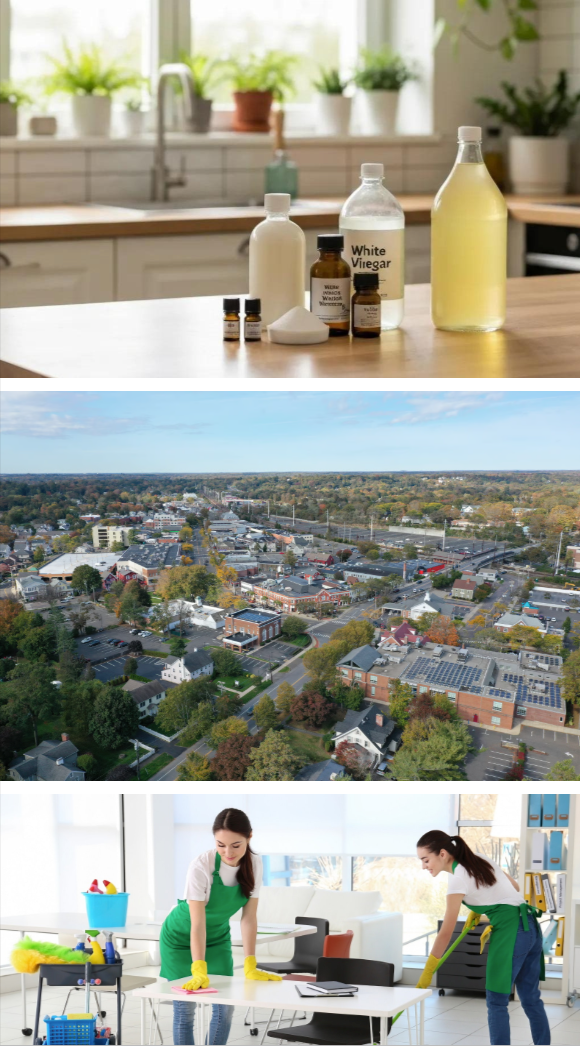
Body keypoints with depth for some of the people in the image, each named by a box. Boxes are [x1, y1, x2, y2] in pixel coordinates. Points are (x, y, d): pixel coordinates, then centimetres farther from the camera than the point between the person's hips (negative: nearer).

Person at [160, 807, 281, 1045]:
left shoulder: (254, 864, -18)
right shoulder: (201, 866, -32)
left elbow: (249, 917, -15)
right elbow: (197, 923, -35)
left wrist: (250, 967, -20)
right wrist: (199, 971, -45)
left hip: (217, 938, 5)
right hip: (181, 938, -5)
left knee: (225, 1007, 1)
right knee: (185, 1009, -3)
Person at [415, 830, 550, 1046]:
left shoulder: (459, 878, -13)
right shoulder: (479, 860, 11)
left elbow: (446, 933, -14)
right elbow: (514, 887, 21)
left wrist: (427, 972, -10)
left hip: (510, 931, -9)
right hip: (531, 927, 9)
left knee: (496, 1002, -2)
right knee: (530, 998, 13)